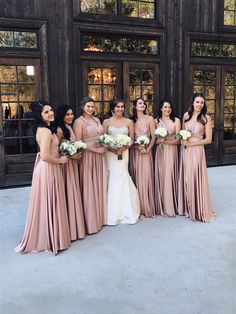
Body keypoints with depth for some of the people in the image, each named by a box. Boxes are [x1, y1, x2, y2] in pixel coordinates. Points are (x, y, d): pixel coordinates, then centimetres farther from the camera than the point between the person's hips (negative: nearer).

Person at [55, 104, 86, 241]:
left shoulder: (70, 128, 12)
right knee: (68, 193, -2)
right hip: (65, 164, -9)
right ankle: (70, 227, 9)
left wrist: (78, 153, 5)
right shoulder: (59, 130, -15)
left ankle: (75, 224, 27)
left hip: (73, 163, 9)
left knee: (74, 192, 14)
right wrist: (71, 155, -18)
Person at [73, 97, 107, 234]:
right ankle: (90, 219, 11)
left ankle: (100, 216, 25)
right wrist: (96, 149, -16)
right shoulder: (79, 121, -8)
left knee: (100, 185, 12)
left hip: (100, 157, 7)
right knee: (88, 187, 0)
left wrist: (105, 146, 0)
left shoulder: (97, 120, 13)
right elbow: (78, 142, -13)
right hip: (88, 156, -7)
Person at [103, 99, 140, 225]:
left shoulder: (129, 122, 8)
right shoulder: (106, 122, 5)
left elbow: (132, 139, 4)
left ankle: (126, 212, 10)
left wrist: (123, 148, -13)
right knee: (113, 179, -1)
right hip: (110, 153, 0)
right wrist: (112, 149, -14)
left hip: (124, 153, 0)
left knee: (121, 178, -5)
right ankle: (114, 213, 11)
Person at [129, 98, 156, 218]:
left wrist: (147, 149, -14)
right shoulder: (131, 120, 6)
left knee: (145, 177, -3)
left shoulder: (149, 119, 1)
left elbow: (153, 137, -1)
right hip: (134, 152, 2)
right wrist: (136, 146, -12)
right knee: (135, 178, 5)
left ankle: (146, 208, 10)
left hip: (145, 152, -2)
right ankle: (137, 208, 15)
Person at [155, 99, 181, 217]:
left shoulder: (176, 120, 2)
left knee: (170, 177, -2)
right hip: (160, 152, 2)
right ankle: (161, 206, 13)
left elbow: (177, 140, -2)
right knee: (160, 177, 2)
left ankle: (170, 207, 9)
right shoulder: (156, 121, 7)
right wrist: (159, 141, -16)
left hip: (171, 152, -1)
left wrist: (164, 141, -13)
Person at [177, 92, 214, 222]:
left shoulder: (206, 118, -5)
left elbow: (208, 139, -7)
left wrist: (191, 143, -11)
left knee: (196, 179, -2)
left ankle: (199, 210, 13)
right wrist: (183, 140, -3)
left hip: (197, 151, -4)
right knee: (185, 179, 8)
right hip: (185, 151, 4)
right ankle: (187, 207, 22)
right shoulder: (186, 115, 7)